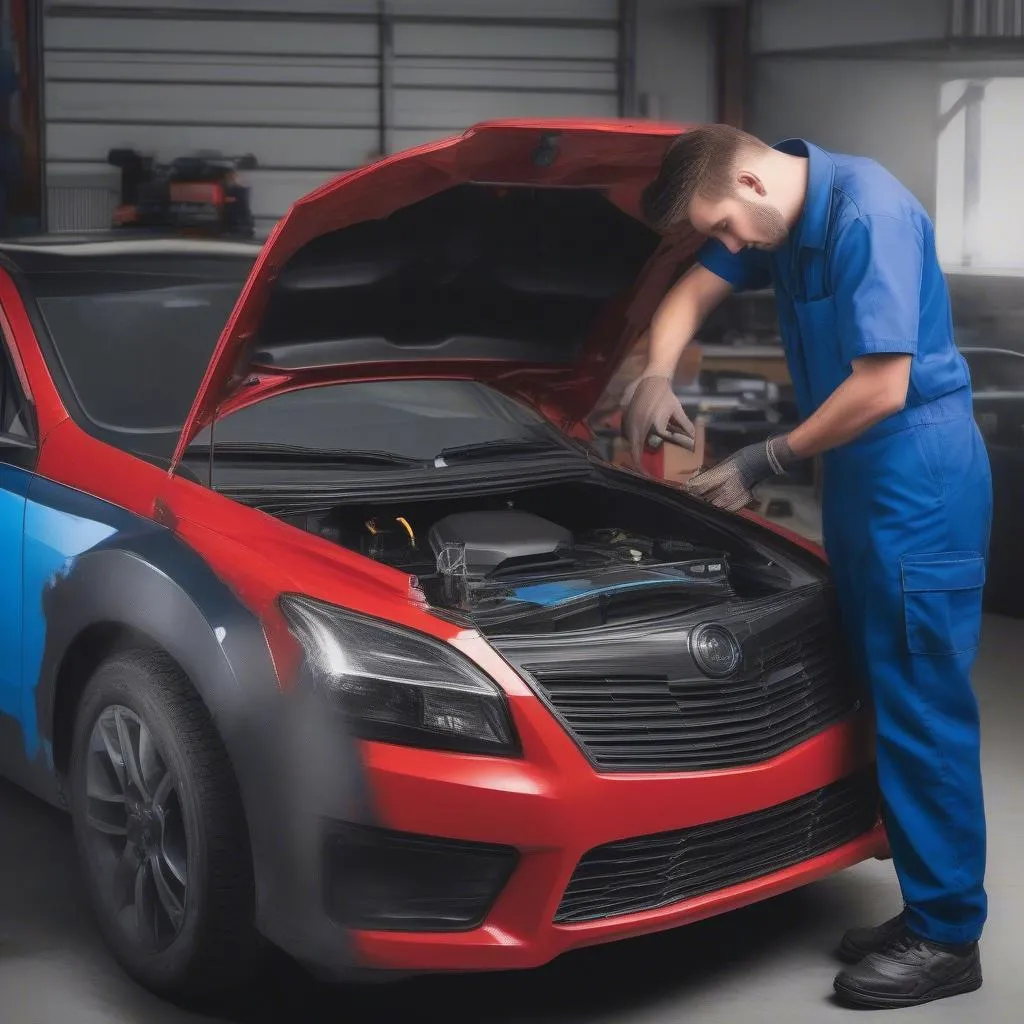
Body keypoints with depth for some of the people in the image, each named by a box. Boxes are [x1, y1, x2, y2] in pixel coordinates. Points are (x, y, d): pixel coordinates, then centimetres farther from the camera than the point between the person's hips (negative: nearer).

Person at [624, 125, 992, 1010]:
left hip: (918, 480, -9)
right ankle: (927, 910, 20)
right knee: (886, 696, 11)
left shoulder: (869, 214, -20)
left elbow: (880, 388, -22)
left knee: (922, 703, -5)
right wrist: (656, 377, -1)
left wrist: (764, 464, -12)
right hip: (861, 475, 10)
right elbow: (691, 295, 19)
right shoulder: (778, 214, 8)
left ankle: (948, 939, 4)